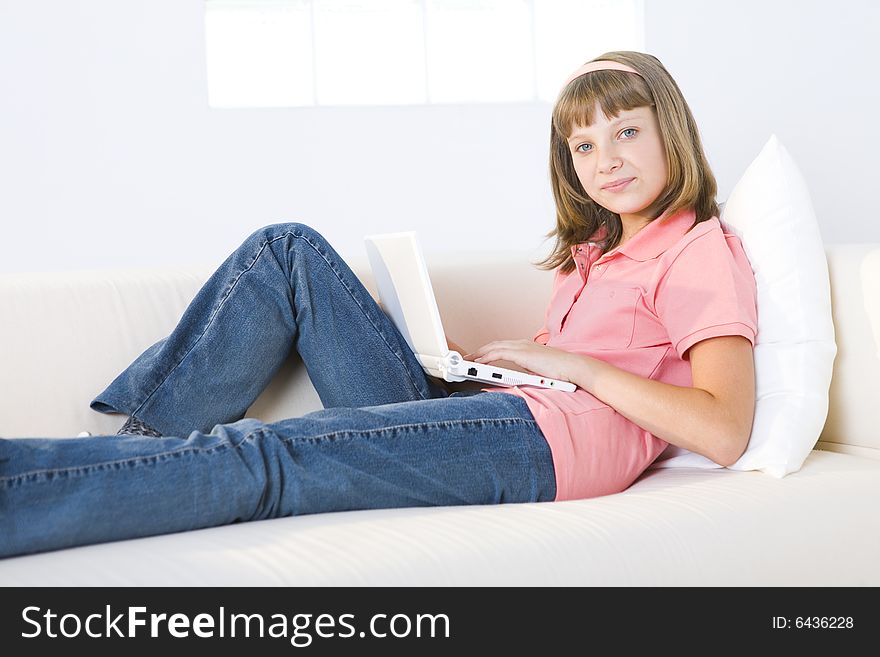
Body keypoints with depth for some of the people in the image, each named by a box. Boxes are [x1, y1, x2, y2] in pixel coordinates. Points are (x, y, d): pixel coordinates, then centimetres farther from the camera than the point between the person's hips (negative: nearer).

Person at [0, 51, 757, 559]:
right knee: (289, 251, 3)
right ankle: (141, 440, -8)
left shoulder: (702, 250, 3)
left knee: (257, 458, -28)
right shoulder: (596, 250, 29)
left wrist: (568, 362, -10)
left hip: (548, 437, -9)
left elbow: (723, 433, -12)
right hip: (478, 414, 9)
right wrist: (506, 356, 4)